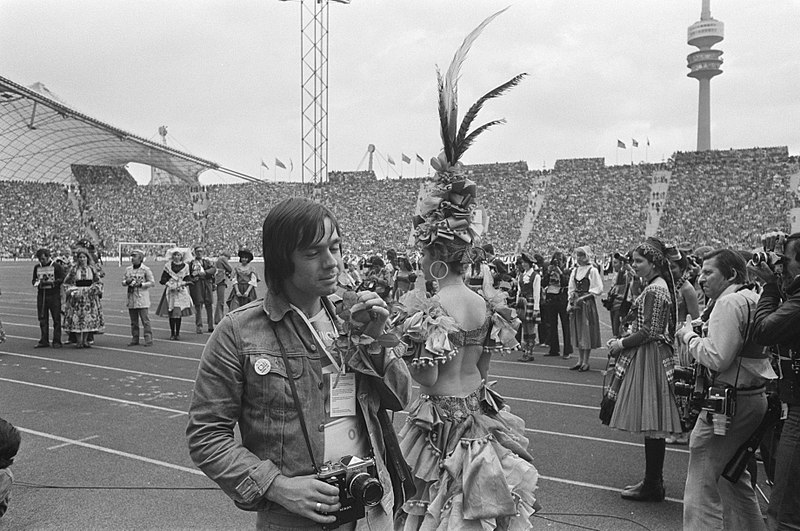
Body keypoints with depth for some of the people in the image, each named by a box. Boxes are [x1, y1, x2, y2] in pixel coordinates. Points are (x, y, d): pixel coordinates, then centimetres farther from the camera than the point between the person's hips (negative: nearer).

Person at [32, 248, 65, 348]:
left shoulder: (56, 266, -2)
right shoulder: (37, 267, 12)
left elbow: (63, 279, -7)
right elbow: (33, 280, 19)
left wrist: (51, 282, -19)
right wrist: (36, 283, -4)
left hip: (54, 295, -4)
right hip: (41, 295, 5)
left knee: (56, 319, -2)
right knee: (42, 319, 6)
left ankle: (57, 341, 3)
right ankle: (44, 341, 13)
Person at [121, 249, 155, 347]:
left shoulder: (146, 269, -4)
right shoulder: (128, 269, 12)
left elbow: (152, 282, -4)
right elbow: (123, 282, 17)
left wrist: (141, 284, -16)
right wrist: (127, 282, -6)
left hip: (142, 299, -5)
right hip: (131, 299, 5)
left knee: (145, 320, -6)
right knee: (133, 321, 10)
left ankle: (148, 339, -3)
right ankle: (134, 339, 18)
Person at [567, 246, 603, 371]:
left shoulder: (593, 270, -6)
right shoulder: (574, 270, 11)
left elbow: (598, 289, -9)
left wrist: (584, 296, -15)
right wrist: (570, 301, 1)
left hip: (588, 303, -6)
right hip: (576, 303, 6)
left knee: (587, 332, -3)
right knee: (577, 332, 8)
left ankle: (586, 362, 4)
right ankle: (580, 361, 16)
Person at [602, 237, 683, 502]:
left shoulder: (654, 290, -17)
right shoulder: (657, 286, 15)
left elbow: (649, 332, -21)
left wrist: (621, 344, -11)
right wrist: (621, 341, 9)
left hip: (649, 359, -10)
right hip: (647, 357, 10)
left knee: (651, 426, -2)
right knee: (651, 425, 15)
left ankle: (653, 486, 6)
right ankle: (652, 480, 24)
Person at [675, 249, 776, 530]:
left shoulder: (729, 302, -16)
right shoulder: (753, 299, 13)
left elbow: (717, 359, -23)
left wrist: (689, 336, -9)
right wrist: (704, 331, 10)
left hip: (728, 402, -10)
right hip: (755, 397, 10)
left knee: (702, 485, -4)